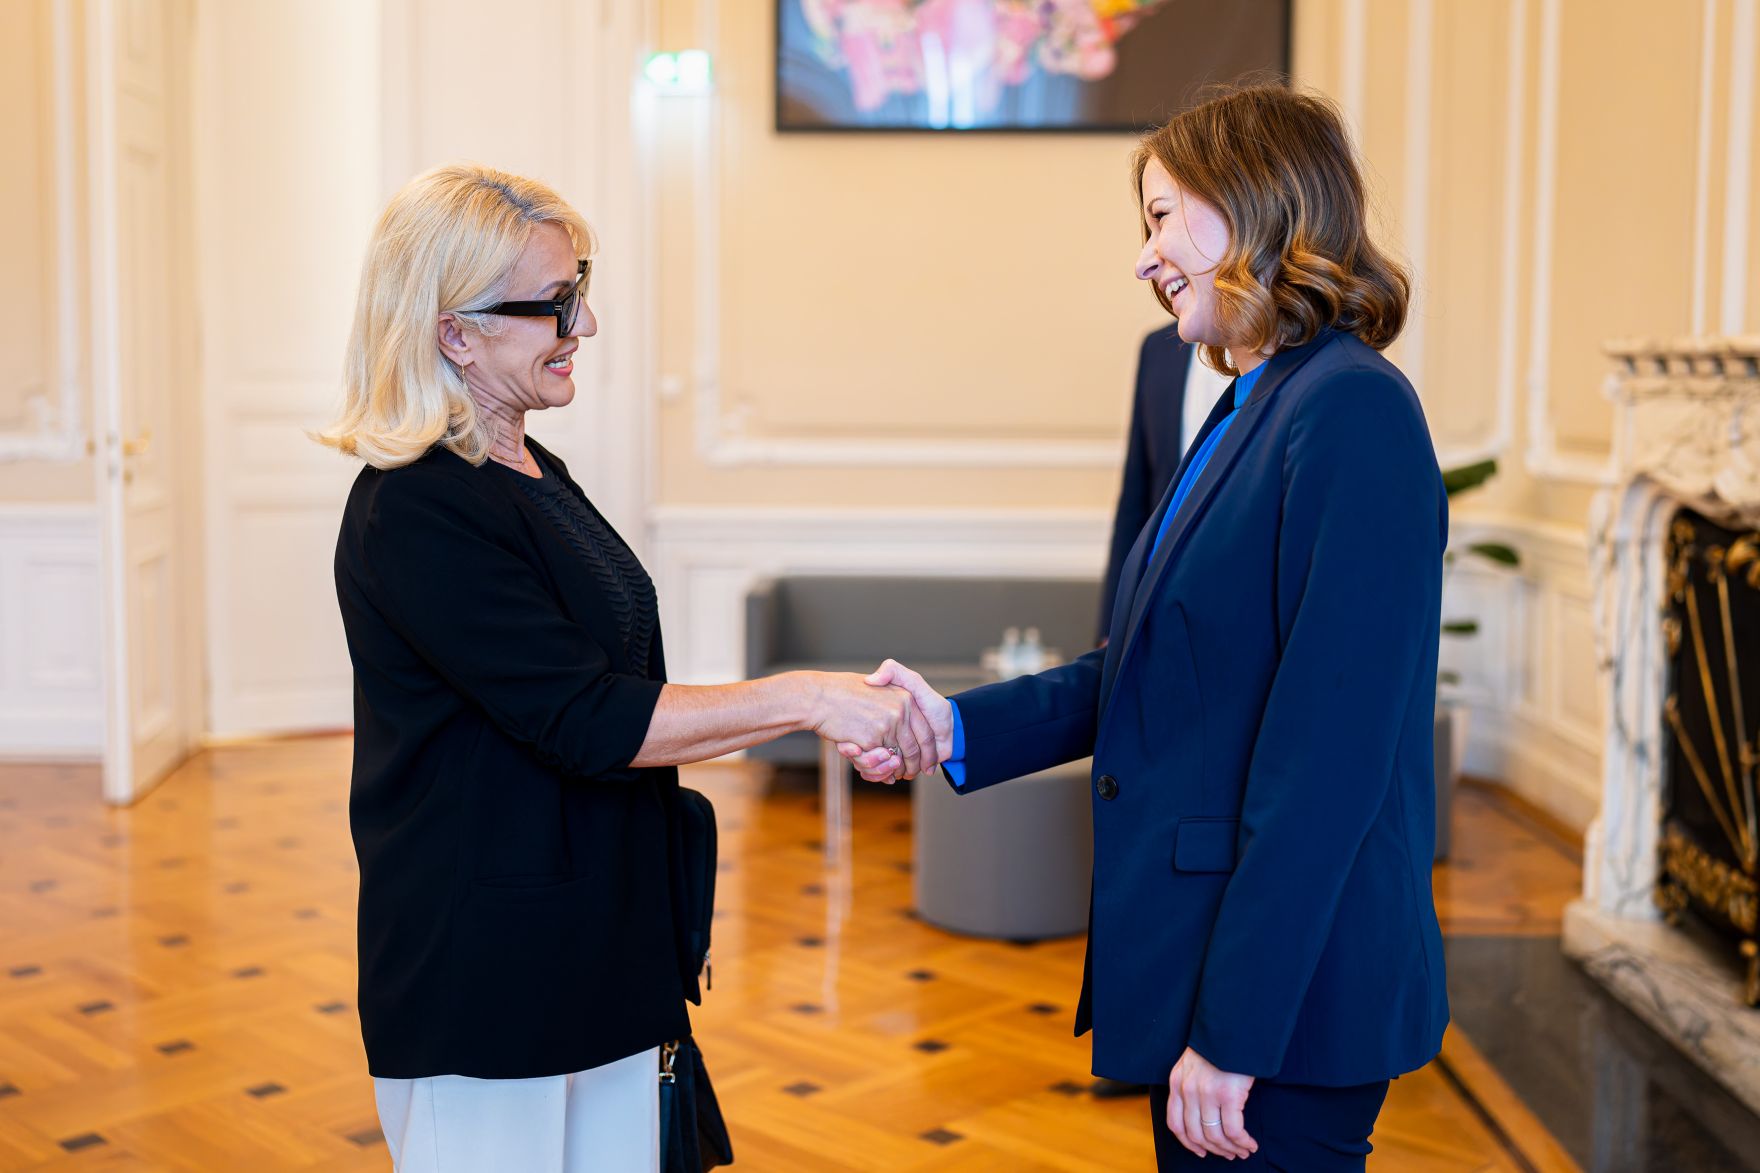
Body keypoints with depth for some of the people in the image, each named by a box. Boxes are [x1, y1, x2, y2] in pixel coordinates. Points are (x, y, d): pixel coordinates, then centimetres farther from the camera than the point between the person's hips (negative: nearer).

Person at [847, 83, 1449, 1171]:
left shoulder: (1352, 411, -19)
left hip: (1291, 997, -9)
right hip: (1208, 960, 9)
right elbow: (1148, 670, 14)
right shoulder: (1257, 409, 10)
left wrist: (1235, 1032, -21)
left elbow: (1328, 753, -23)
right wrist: (958, 727, 4)